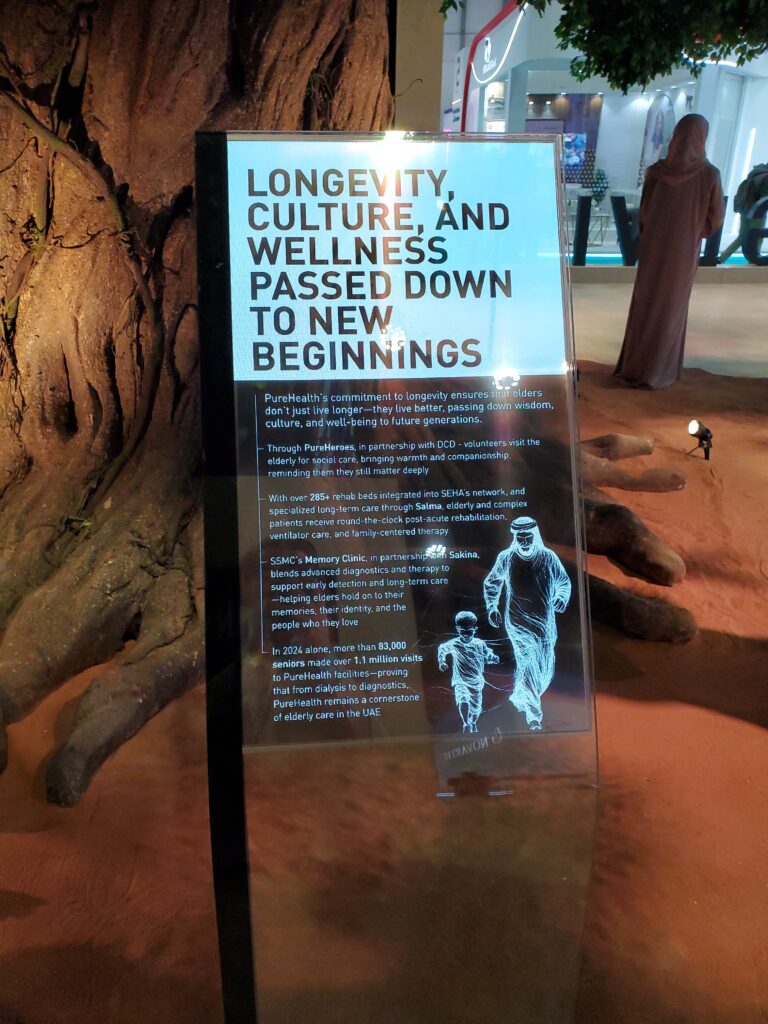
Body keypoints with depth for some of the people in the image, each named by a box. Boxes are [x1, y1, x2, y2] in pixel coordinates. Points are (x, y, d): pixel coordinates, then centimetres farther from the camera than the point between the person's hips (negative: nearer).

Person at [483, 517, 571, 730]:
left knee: (546, 672, 9)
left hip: (545, 622, 3)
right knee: (528, 662, -21)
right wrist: (492, 607, 4)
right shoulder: (506, 558, -2)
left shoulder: (548, 557, -1)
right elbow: (491, 583, 13)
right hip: (518, 622, -3)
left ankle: (520, 696, 38)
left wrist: (562, 597, -9)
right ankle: (533, 714, -17)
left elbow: (564, 581, 11)